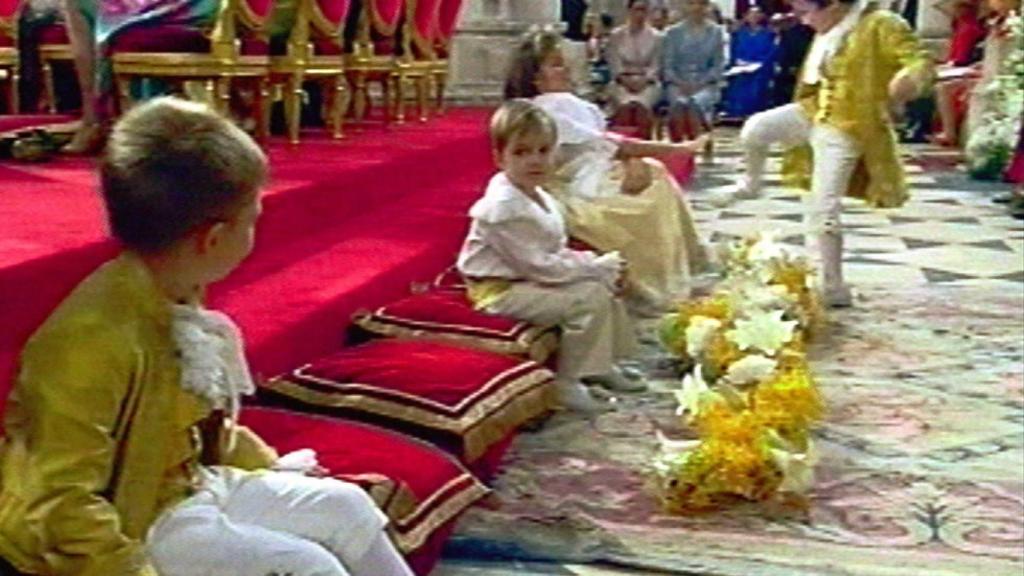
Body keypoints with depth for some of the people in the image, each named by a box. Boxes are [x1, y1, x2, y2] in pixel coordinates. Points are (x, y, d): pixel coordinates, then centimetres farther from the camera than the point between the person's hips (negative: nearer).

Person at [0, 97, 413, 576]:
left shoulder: (176, 298, -1)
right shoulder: (94, 339, -31)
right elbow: (62, 503, -29)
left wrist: (269, 465, 17)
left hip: (194, 483, 9)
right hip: (136, 524, -9)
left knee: (344, 506, 7)